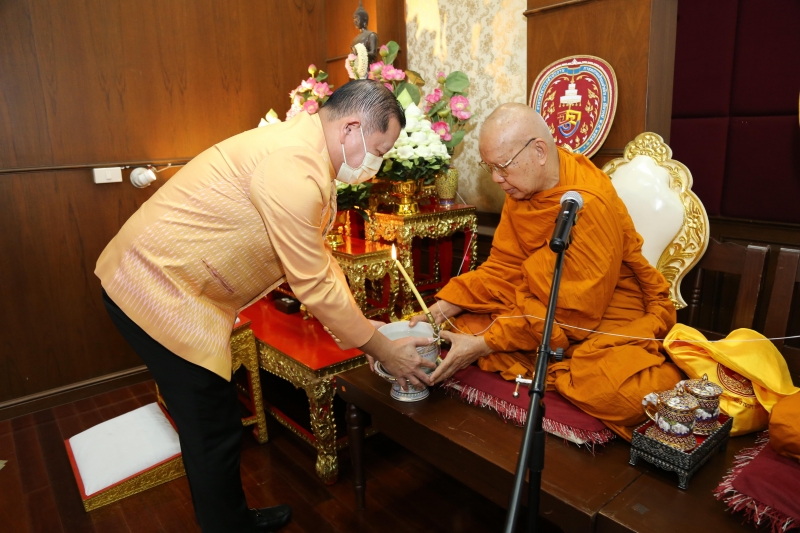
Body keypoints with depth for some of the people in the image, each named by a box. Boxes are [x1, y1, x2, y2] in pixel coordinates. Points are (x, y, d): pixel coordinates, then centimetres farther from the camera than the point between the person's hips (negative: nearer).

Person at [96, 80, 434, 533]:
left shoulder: (304, 147, 6)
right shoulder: (293, 168, -26)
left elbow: (319, 259, 10)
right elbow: (315, 285, -23)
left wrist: (366, 329, 7)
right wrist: (384, 351, -11)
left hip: (163, 276, 10)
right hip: (157, 290, -10)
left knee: (215, 424, 20)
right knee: (215, 435, 2)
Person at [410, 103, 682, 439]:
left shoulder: (590, 204, -26)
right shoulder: (521, 190, -1)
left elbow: (571, 312, -25)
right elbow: (503, 268, 0)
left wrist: (483, 345, -25)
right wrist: (440, 309, -12)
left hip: (611, 321, -7)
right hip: (543, 309, 7)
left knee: (612, 393, -36)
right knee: (462, 323, -7)